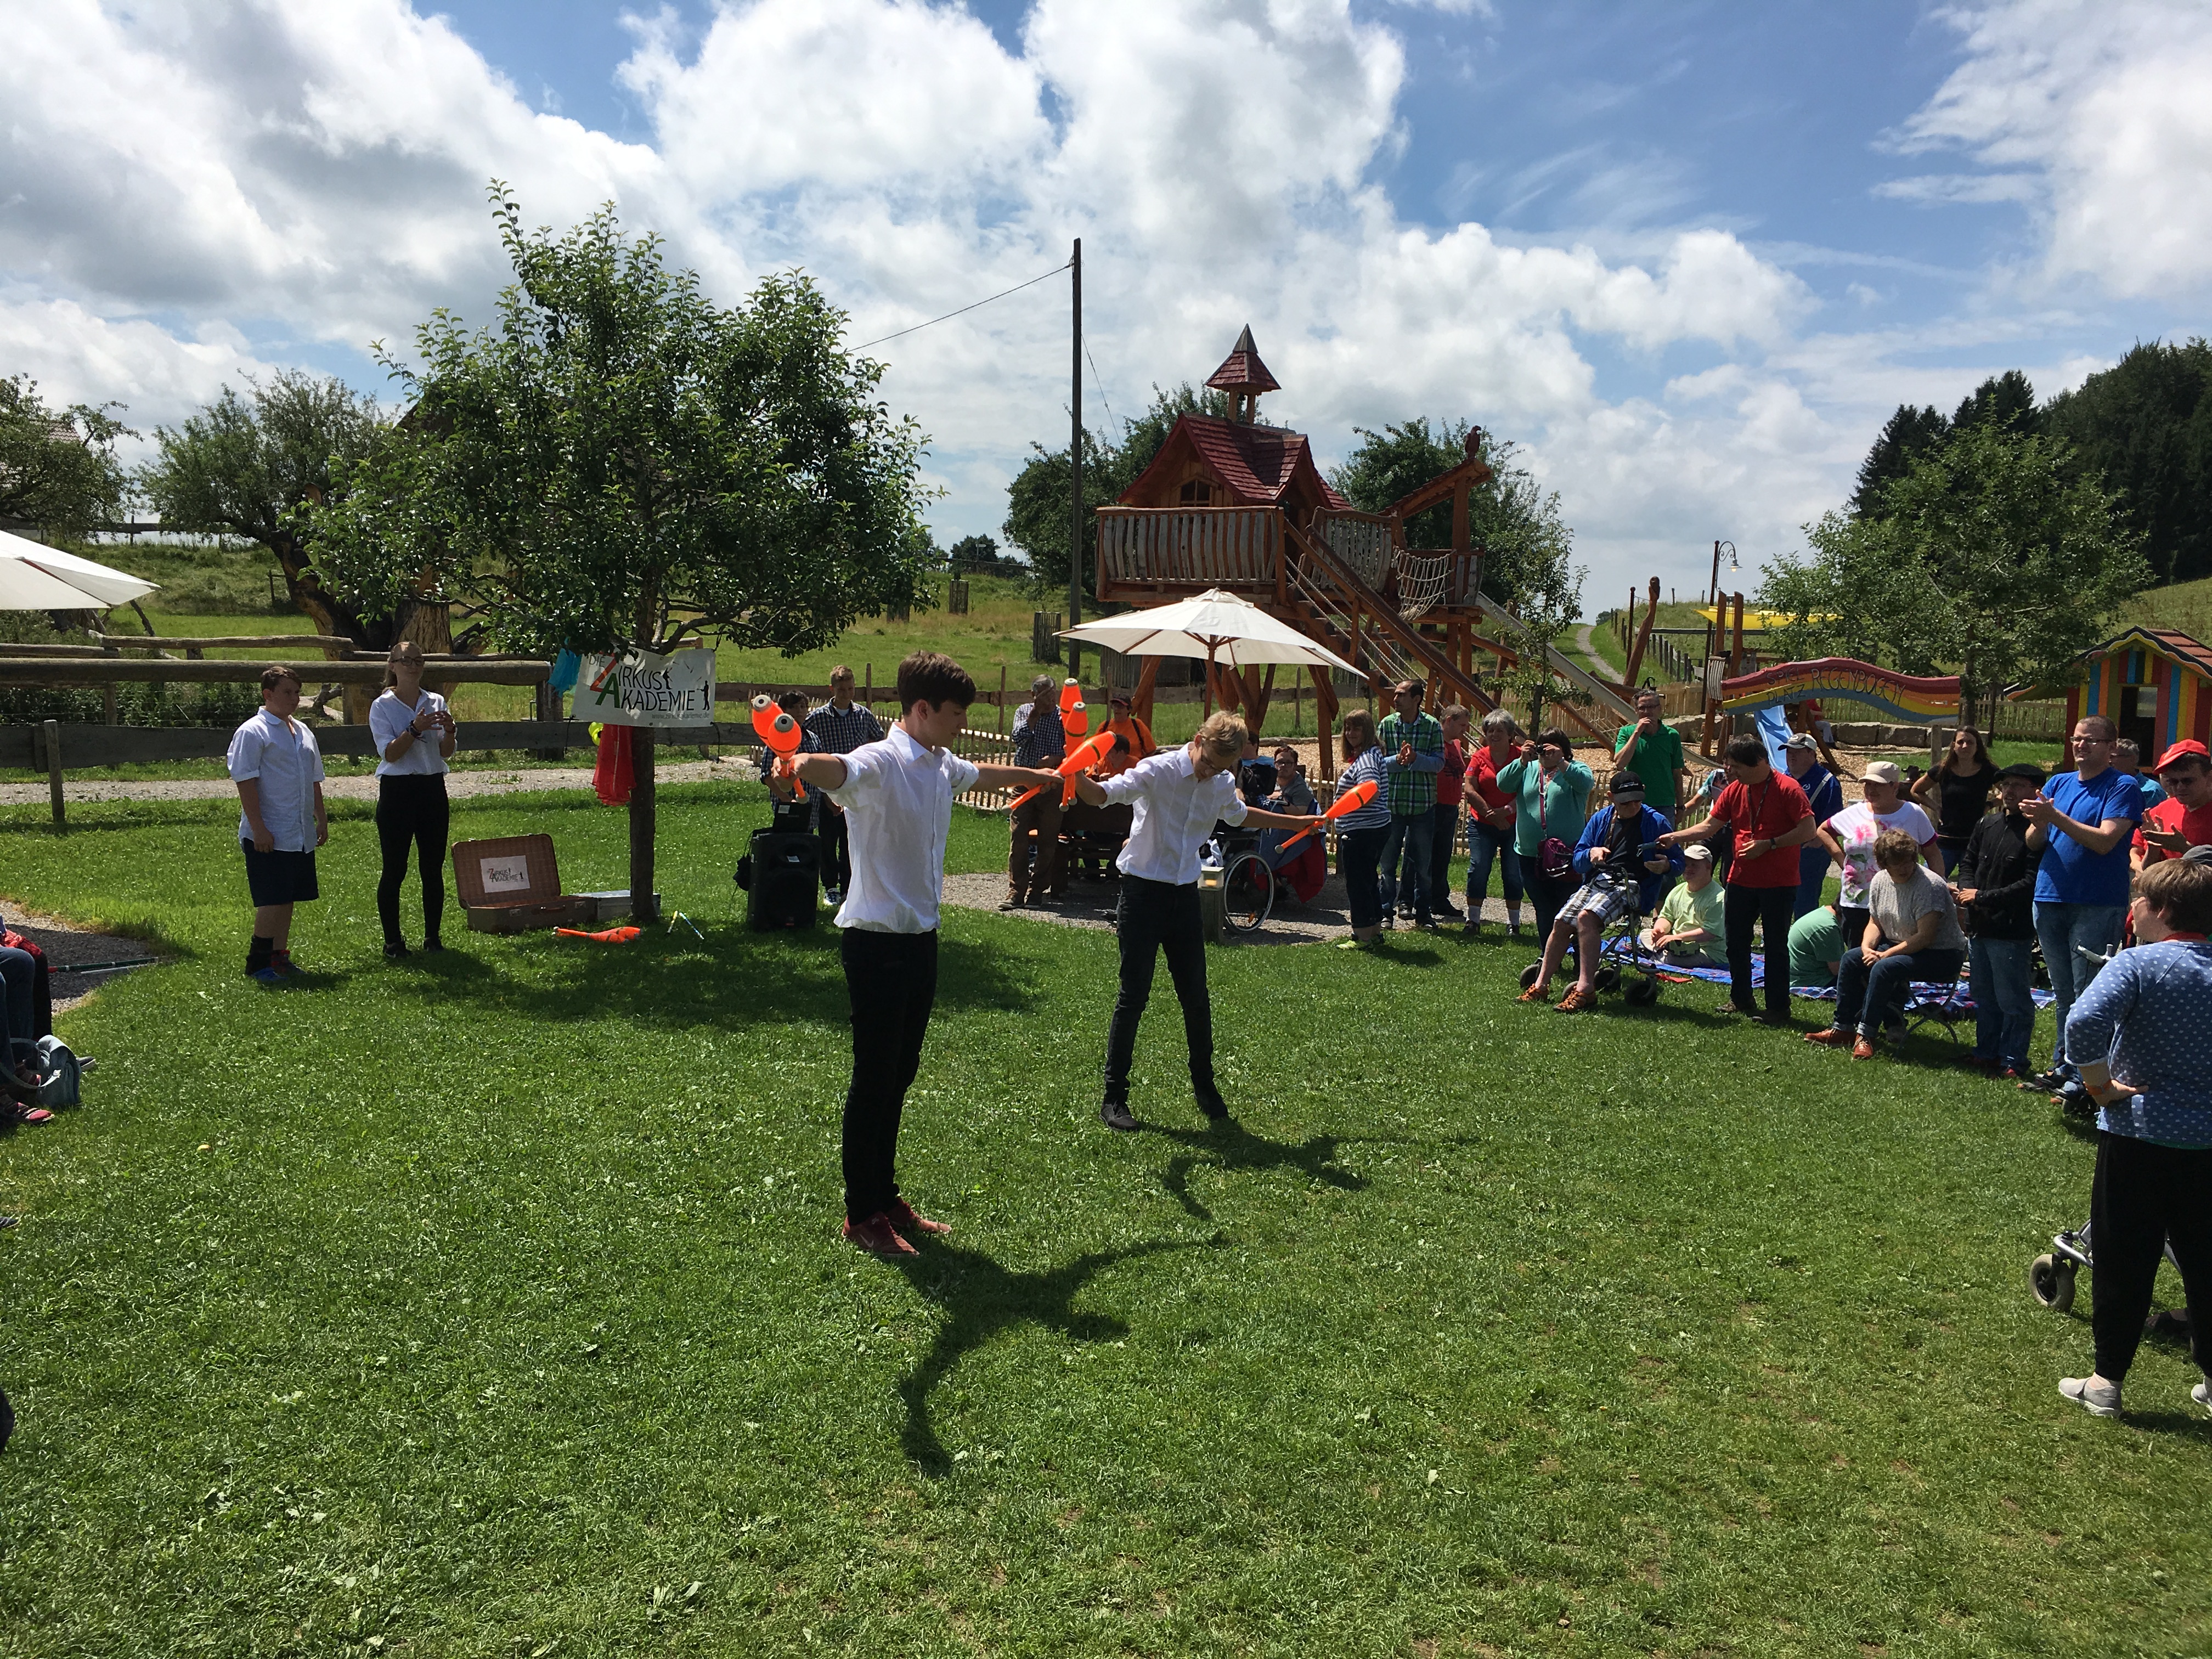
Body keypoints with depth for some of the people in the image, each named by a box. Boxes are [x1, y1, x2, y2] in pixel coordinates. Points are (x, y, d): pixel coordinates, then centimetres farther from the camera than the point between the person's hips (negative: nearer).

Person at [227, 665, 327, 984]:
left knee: (287, 898, 11)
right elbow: (245, 782, -14)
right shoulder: (252, 733, -8)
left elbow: (314, 780, 24)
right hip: (268, 835, -7)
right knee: (272, 900, -8)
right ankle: (257, 963, 0)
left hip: (301, 835, 7)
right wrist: (258, 828, -18)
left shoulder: (302, 731, 17)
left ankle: (279, 957, 19)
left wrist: (321, 820, 21)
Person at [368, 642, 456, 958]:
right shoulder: (382, 706, -1)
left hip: (432, 789, 3)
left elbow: (446, 753, 4)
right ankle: (392, 940, 10)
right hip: (397, 791, -3)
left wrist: (448, 731, -16)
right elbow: (390, 753, -11)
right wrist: (415, 729, -25)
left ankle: (433, 937, 15)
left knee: (433, 868, 6)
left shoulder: (436, 703, 8)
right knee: (394, 870, 1)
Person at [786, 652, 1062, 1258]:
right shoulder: (880, 764, -18)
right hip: (877, 941, -9)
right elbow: (834, 770, -41)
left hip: (921, 939, 9)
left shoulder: (942, 765, 10)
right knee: (874, 1078, 1)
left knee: (900, 1075, 16)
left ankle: (886, 1197, 28)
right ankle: (862, 1214, 14)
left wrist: (1038, 776, 49)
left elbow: (981, 773, 33)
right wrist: (801, 764, -65)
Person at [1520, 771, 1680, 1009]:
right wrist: (1591, 853, -13)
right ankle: (1541, 985, 2)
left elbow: (1678, 862, 4)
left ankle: (1586, 990, -31)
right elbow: (1578, 862, 11)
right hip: (1595, 881, 5)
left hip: (1631, 886, -5)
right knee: (1561, 924, -11)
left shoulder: (1656, 822, 3)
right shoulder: (1600, 819, 15)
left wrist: (1666, 866, -21)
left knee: (1586, 918, -29)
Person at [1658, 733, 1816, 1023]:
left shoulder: (1787, 789, -12)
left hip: (1779, 882, -6)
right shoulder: (1734, 790, 5)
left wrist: (1768, 844, -19)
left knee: (1776, 945, -1)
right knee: (1736, 941, 13)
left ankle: (1778, 1007, 9)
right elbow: (1711, 826, 8)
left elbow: (1808, 830, -15)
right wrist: (1675, 837, -4)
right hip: (1741, 879, 6)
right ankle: (1741, 999, 28)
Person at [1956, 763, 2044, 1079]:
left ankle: (2013, 1062, 11)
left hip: (2013, 931, -8)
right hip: (1979, 926, 8)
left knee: (2013, 1000, 2)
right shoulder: (1988, 825, 10)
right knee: (1983, 996, 18)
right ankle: (1986, 1052, 30)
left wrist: (1982, 897, -16)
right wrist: (1967, 892, 0)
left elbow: (2030, 884, -20)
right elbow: (1968, 861, 20)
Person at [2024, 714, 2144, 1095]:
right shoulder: (2058, 783, 13)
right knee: (2064, 993, 15)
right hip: (2050, 900, 6)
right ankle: (2062, 1066, 25)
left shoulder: (2122, 787, -5)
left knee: (2087, 995, -5)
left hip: (2098, 905, -6)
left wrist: (2055, 817, -22)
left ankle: (2085, 1076, 0)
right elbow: (2034, 845, 8)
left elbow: (2104, 841, -17)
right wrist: (2039, 824, -14)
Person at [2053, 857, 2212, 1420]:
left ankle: (2107, 1382, 15)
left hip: (2139, 1135, -5)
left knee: (2124, 1262, 6)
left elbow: (2084, 1022, -31)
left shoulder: (2139, 963, -15)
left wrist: (2099, 1083, -16)